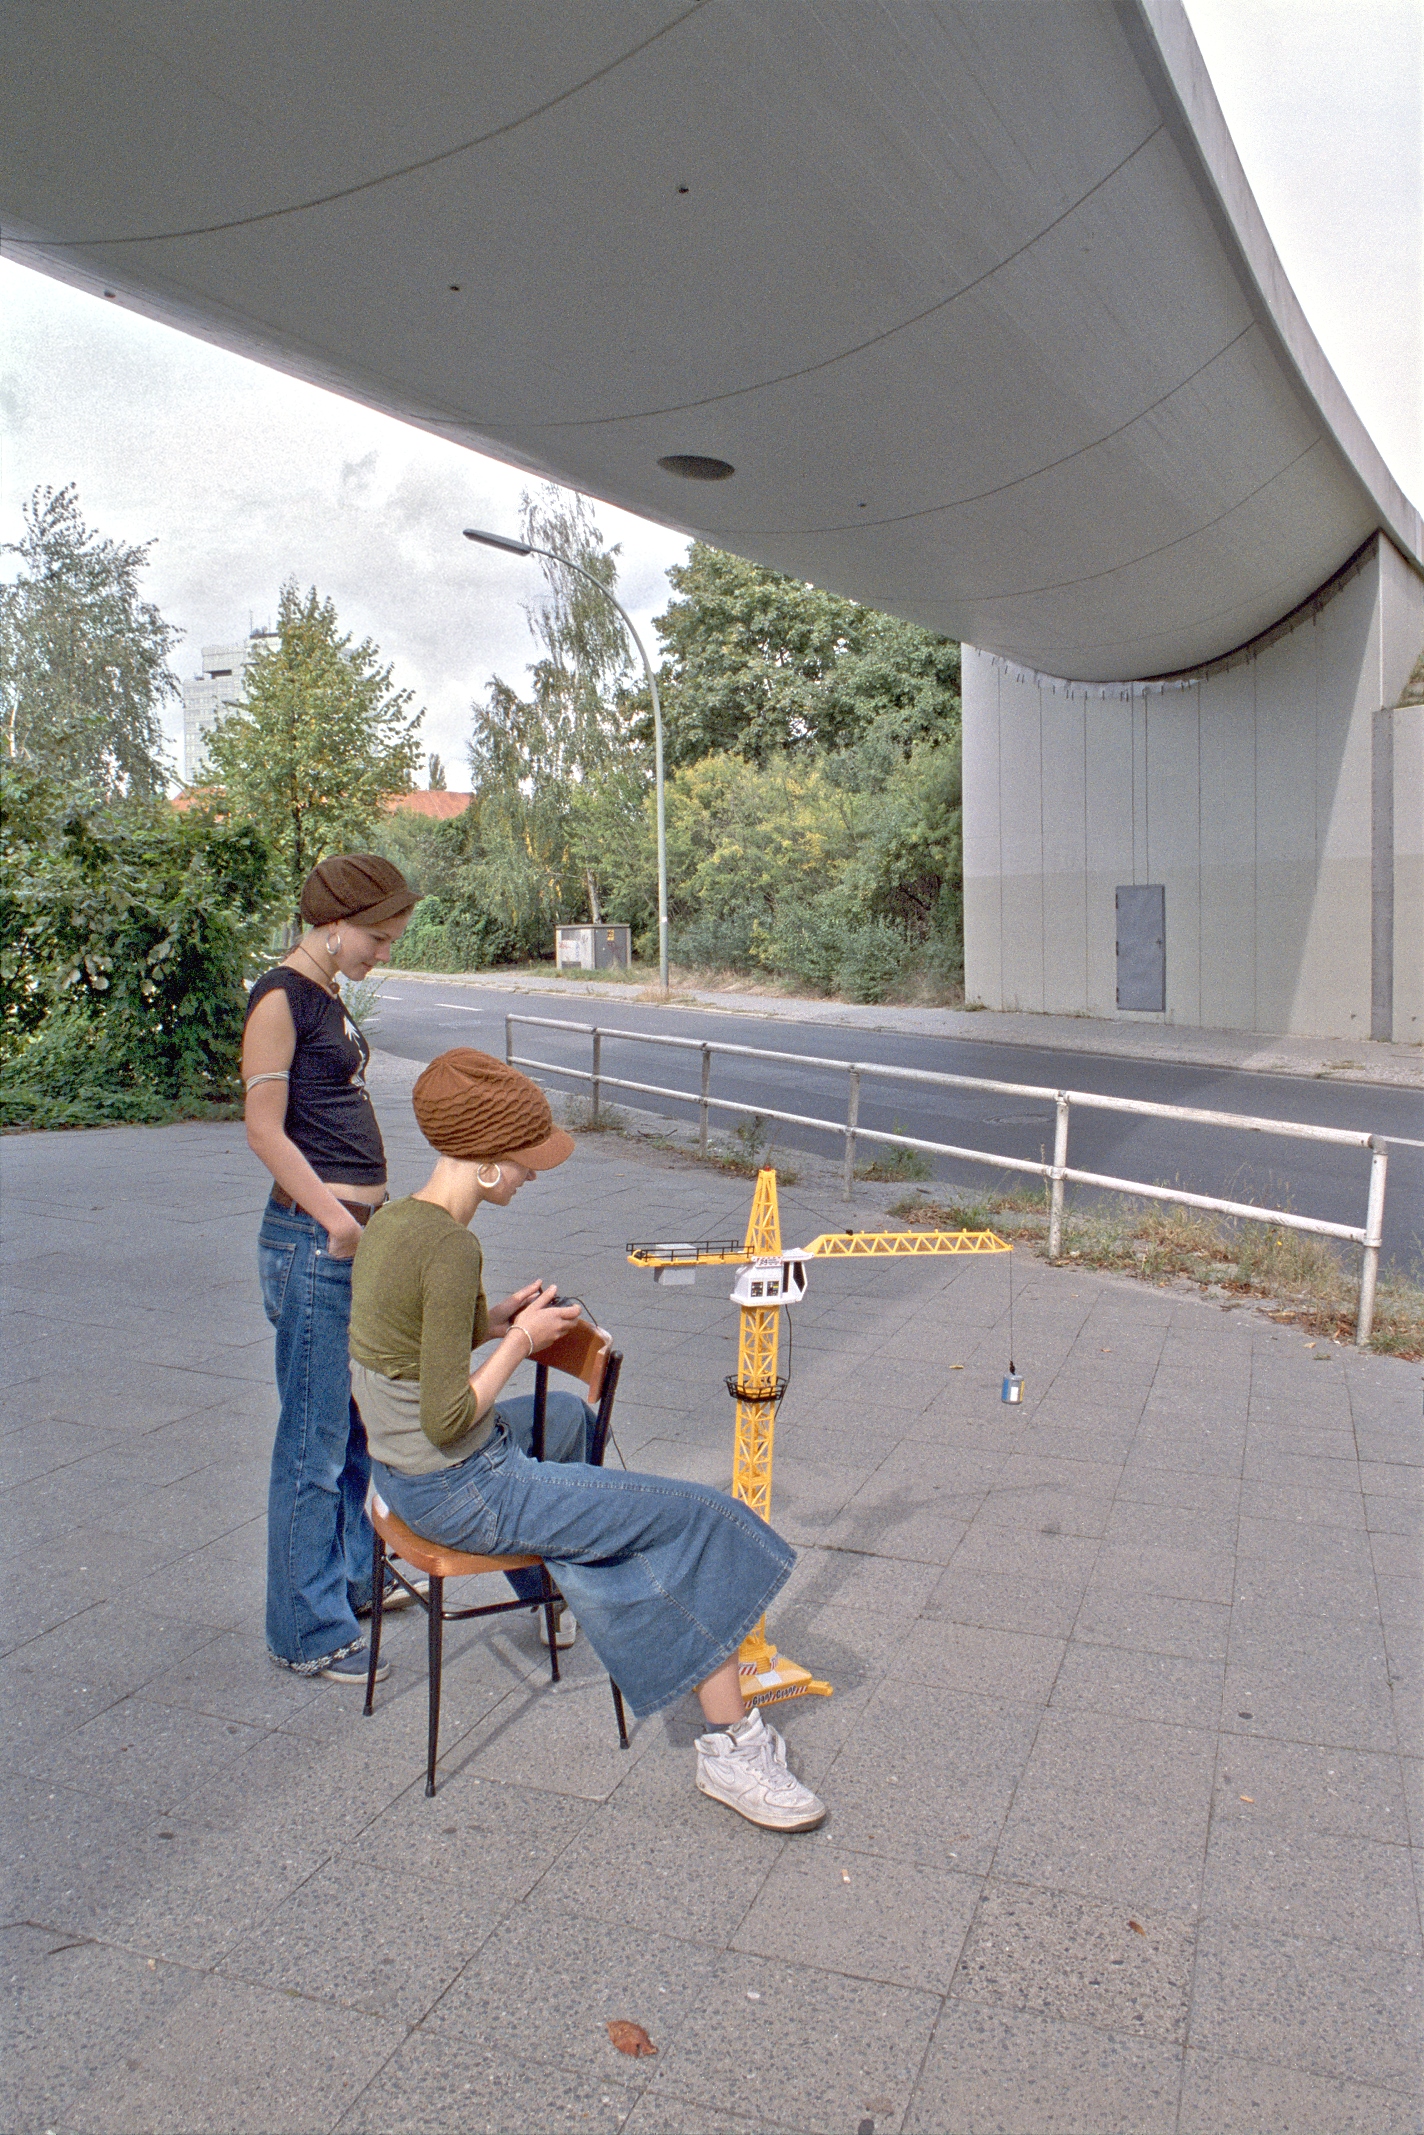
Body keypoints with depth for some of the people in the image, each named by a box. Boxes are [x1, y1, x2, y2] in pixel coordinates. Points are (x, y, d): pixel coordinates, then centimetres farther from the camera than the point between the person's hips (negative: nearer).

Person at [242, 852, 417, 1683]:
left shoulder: (329, 999, 15)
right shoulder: (280, 997, -10)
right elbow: (265, 1128, -15)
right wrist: (335, 1219, -21)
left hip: (362, 1233, 9)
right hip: (314, 1240, -9)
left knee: (366, 1423, 18)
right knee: (315, 1441, 0)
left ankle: (356, 1576, 34)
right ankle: (309, 1632, 12)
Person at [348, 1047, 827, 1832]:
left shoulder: (387, 1222, 1)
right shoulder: (451, 1248, -27)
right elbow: (447, 1420, -27)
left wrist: (497, 1319, 3)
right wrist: (520, 1341, -14)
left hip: (398, 1471, 10)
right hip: (459, 1494, -9)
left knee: (565, 1415, 37)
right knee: (703, 1522, -3)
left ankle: (556, 1577, 56)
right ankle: (731, 1745, 6)